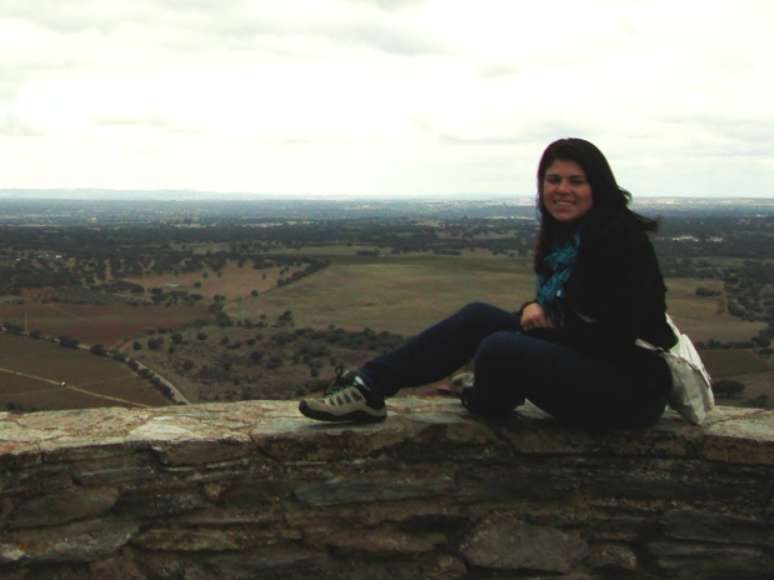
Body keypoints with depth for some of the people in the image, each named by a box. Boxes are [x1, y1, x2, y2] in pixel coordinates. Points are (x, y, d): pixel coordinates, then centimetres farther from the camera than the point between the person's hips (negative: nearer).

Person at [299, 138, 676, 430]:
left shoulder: (617, 237, -18)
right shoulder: (567, 235, 9)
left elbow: (614, 337, -24)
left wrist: (543, 326, -10)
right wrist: (535, 308, -6)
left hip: (629, 389, -9)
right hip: (587, 361, 9)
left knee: (499, 349, -26)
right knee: (478, 317, -2)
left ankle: (487, 408, 9)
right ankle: (369, 387, -6)